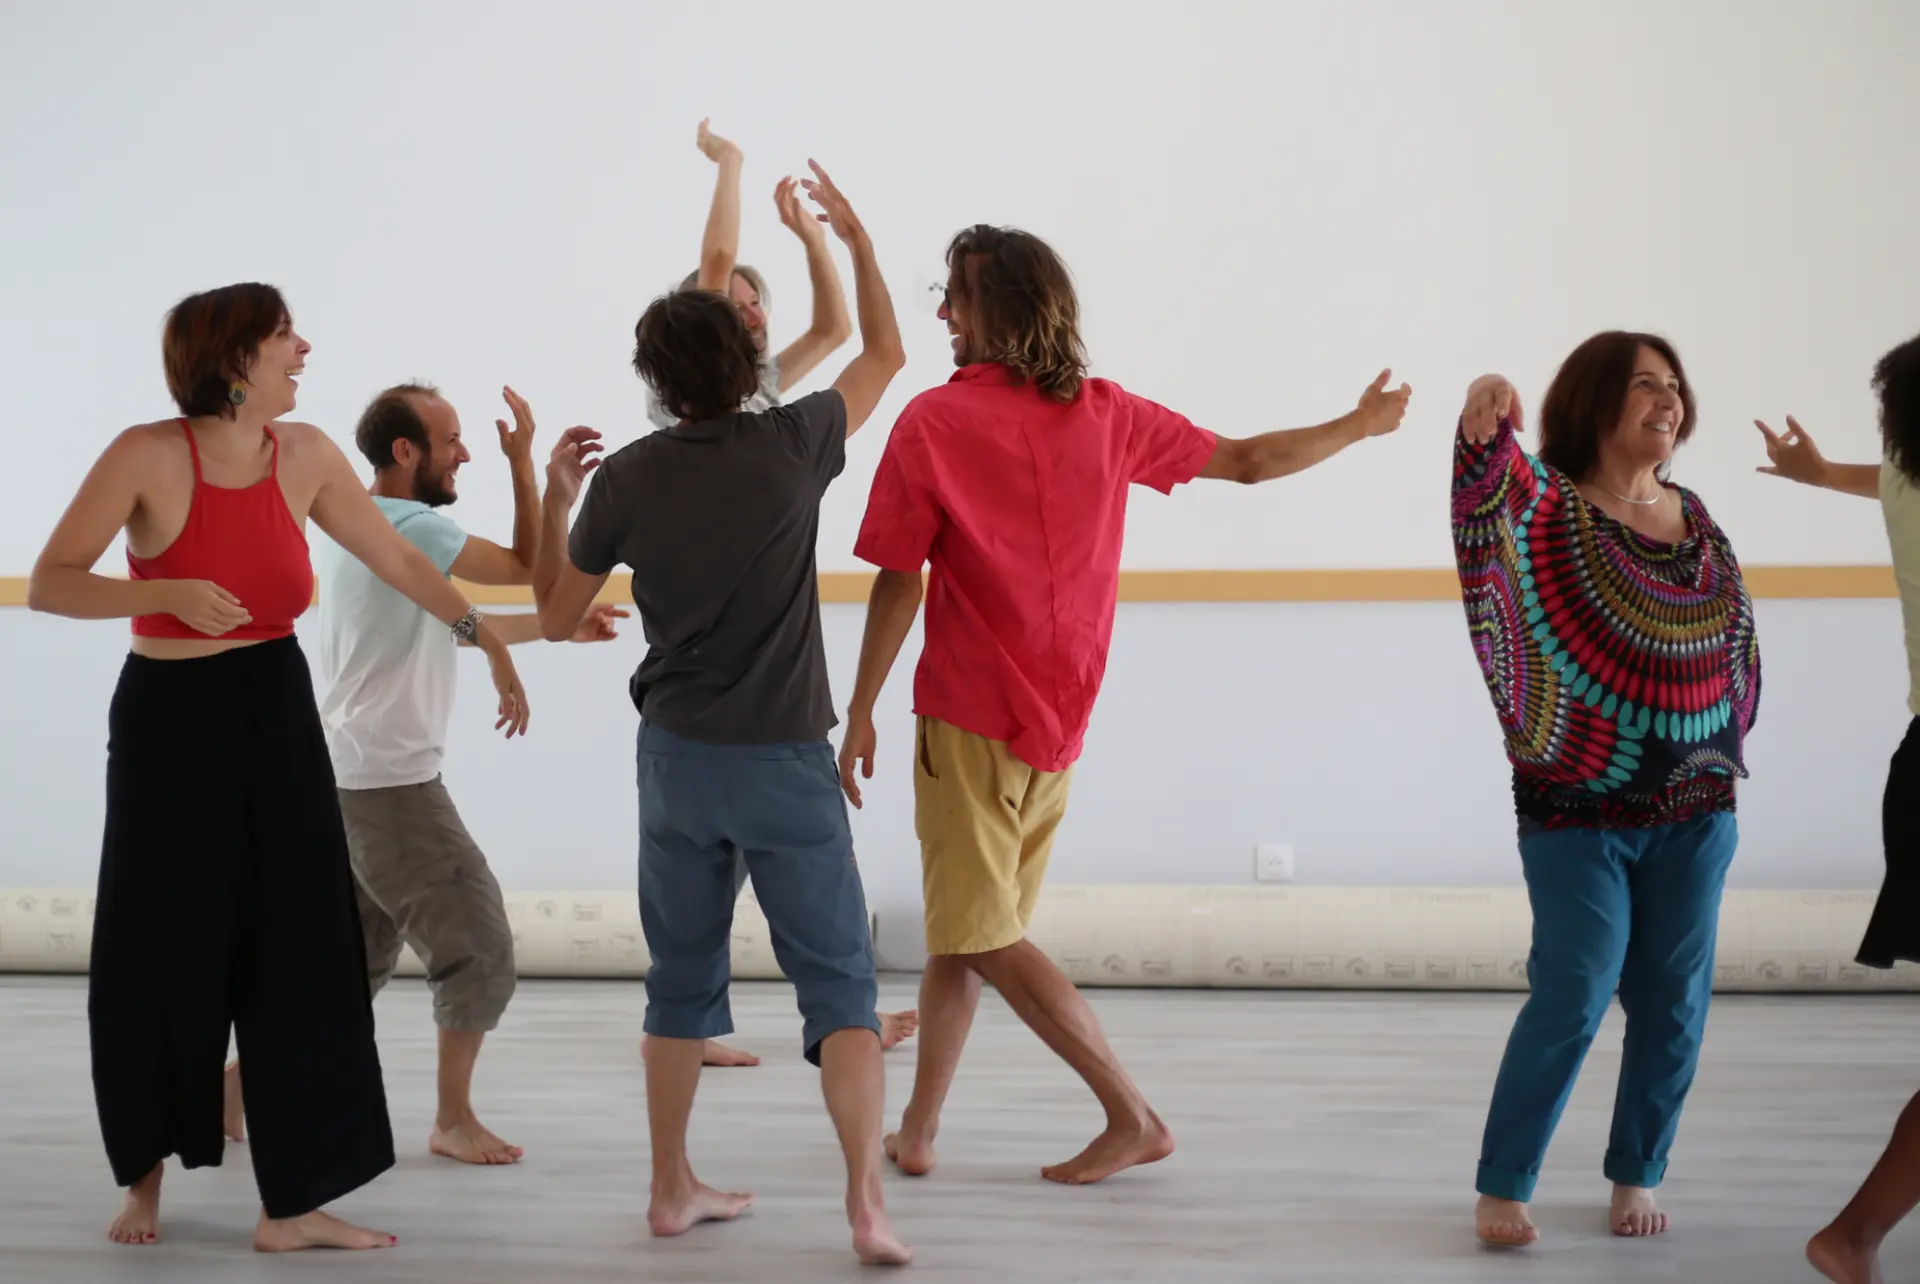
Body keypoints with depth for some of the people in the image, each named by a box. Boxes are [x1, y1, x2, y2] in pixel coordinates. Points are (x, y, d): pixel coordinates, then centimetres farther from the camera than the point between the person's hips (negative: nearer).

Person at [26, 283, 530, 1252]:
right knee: (158, 959, 4)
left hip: (276, 716, 4)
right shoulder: (148, 456, -14)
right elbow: (47, 585, -12)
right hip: (171, 720, -4)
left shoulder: (303, 455, -1)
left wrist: (490, 643, 13)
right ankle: (146, 1173, 29)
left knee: (302, 954, 0)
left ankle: (292, 1205, 7)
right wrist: (169, 593, -27)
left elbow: (402, 561, 10)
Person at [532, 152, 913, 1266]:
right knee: (838, 982, 0)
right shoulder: (792, 446, -8)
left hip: (679, 757, 3)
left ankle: (675, 1189, 24)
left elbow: (556, 614, 8)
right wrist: (856, 236, 19)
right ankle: (868, 1201, -12)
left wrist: (556, 493, 17)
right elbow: (886, 355, 11)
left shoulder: (627, 478, -3)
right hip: (786, 761, -3)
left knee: (682, 978, 16)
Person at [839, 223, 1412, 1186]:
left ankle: (1133, 1118, -3)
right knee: (961, 929, 15)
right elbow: (1249, 462, 11)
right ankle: (918, 1128, 18)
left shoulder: (934, 423, -10)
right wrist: (1361, 425, 26)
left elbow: (898, 582, -9)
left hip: (971, 718, -6)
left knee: (984, 936, -1)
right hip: (1059, 719, 6)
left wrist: (860, 712, -1)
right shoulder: (1106, 414, 3)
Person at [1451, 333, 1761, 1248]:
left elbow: (1738, 642, 20)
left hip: (1695, 807, 5)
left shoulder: (1696, 520, 9)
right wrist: (1484, 420, -51)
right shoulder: (1550, 504, -7)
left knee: (1673, 1001, 7)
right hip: (1579, 809, -5)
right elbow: (1493, 480, -30)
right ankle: (1502, 1187, 3)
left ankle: (1637, 1175, 24)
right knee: (1573, 996, -9)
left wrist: (1726, 749, 13)